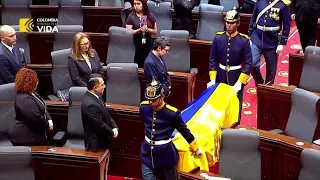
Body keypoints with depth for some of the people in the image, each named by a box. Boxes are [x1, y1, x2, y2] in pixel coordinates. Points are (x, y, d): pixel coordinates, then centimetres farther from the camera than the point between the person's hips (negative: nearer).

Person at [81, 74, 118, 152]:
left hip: (102, 139, 10)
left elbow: (106, 115, 12)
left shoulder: (96, 97, 3)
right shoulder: (90, 104, -29)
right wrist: (112, 133, -8)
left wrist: (114, 127, -4)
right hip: (97, 143, -10)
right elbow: (100, 125, -24)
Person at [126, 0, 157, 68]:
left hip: (148, 45, 2)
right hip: (135, 46, -2)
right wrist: (139, 30, -19)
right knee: (137, 66, -4)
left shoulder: (151, 16, 6)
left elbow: (155, 31, 7)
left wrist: (147, 29, -13)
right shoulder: (131, 17, -1)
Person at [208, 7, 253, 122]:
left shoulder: (244, 40, -13)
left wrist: (240, 82, -20)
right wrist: (212, 79, -8)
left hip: (237, 78, -2)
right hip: (220, 77, 2)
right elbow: (213, 60, -1)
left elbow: (248, 64, -13)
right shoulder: (218, 38, -6)